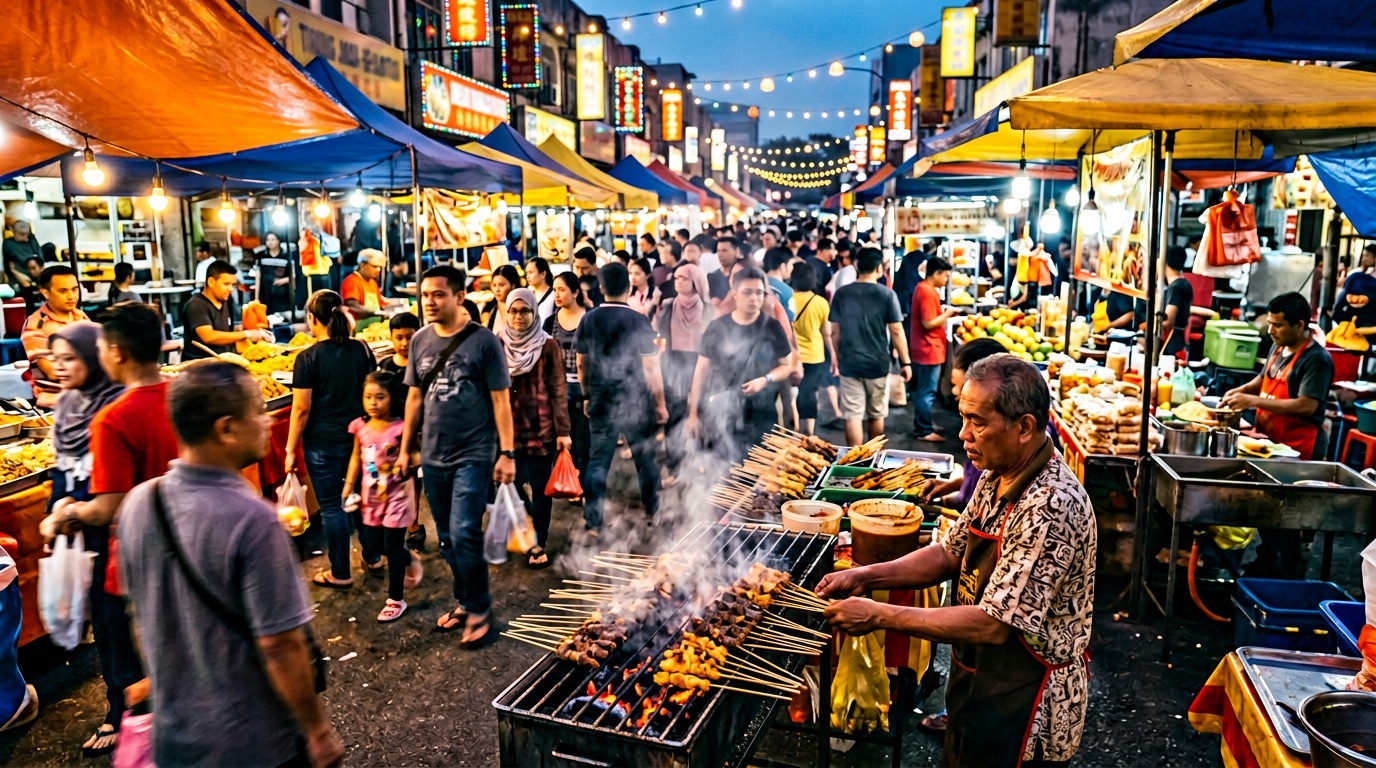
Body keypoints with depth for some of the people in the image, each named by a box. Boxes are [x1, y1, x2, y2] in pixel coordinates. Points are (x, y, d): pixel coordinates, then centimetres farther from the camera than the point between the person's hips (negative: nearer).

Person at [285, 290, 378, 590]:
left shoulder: (308, 357, -13)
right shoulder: (362, 349, 0)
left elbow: (301, 409, -13)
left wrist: (291, 450, -4)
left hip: (323, 443, -5)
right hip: (360, 437, 5)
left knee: (331, 507, 6)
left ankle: (340, 574, 16)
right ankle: (374, 559, 30)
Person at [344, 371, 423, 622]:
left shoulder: (400, 428, -17)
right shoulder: (360, 427, -1)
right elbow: (356, 457, 10)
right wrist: (348, 486, 8)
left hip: (396, 493, -6)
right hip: (371, 494, 6)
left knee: (392, 546, 1)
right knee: (371, 541, 14)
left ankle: (396, 600, 15)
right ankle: (410, 560, 41)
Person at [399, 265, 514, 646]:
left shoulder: (483, 341, -9)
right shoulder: (420, 341, 6)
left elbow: (501, 400, -7)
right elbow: (415, 397, 13)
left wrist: (506, 453, -11)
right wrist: (405, 449, 13)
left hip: (473, 455, -5)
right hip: (433, 457, 6)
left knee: (464, 534, -10)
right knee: (447, 539, 13)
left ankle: (480, 613, 7)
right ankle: (464, 602, 30)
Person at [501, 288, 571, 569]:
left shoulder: (548, 345, -4)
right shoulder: (498, 344, 4)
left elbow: (558, 390, -4)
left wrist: (563, 430, -8)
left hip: (541, 428, -3)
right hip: (507, 426, 3)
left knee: (540, 486, 4)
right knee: (511, 483, 6)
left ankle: (539, 544, 17)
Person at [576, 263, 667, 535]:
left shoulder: (588, 320, 0)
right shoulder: (638, 321, -12)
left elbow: (582, 365, 7)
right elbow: (651, 368, -10)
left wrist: (588, 396, 20)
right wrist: (660, 403, -1)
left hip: (601, 401, 3)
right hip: (636, 400, -2)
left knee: (598, 461, 6)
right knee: (644, 456, 15)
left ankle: (592, 522, 5)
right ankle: (652, 509, 33)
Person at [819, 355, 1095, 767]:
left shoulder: (1050, 508, -30)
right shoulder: (997, 478, -1)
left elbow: (991, 625, -30)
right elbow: (950, 553, 8)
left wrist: (879, 615, -25)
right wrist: (866, 576, -5)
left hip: (1022, 706, -8)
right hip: (980, 682, 8)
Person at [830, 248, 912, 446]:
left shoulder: (841, 294, -1)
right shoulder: (887, 295, -7)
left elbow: (835, 331, 4)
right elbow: (896, 332, -8)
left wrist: (836, 358, 16)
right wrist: (906, 362, 0)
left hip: (849, 364, 1)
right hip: (878, 364, 0)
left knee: (853, 415, 2)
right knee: (876, 415, 16)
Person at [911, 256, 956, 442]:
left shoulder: (922, 288, 12)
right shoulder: (928, 292, -20)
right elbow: (928, 323, -23)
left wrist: (943, 313, 7)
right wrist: (947, 314, -11)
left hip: (924, 348, 10)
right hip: (929, 349, -10)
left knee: (923, 390, 17)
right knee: (927, 392, -3)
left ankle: (922, 424, 26)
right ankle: (924, 431, 4)